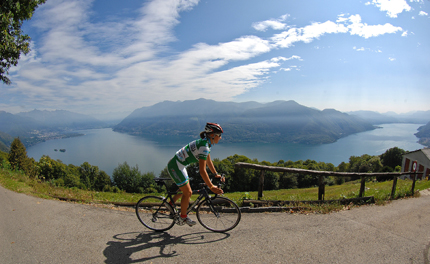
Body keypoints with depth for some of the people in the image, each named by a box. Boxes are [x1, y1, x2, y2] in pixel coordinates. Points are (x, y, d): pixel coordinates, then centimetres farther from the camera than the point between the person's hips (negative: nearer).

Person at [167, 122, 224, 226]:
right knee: (187, 193, 1)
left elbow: (208, 161, 19)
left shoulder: (205, 143, 5)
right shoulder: (204, 147, -25)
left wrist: (216, 174, 20)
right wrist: (211, 187, -23)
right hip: (176, 166, -10)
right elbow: (202, 171, -27)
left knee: (187, 192, 18)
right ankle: (183, 217, 20)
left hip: (179, 165, 10)